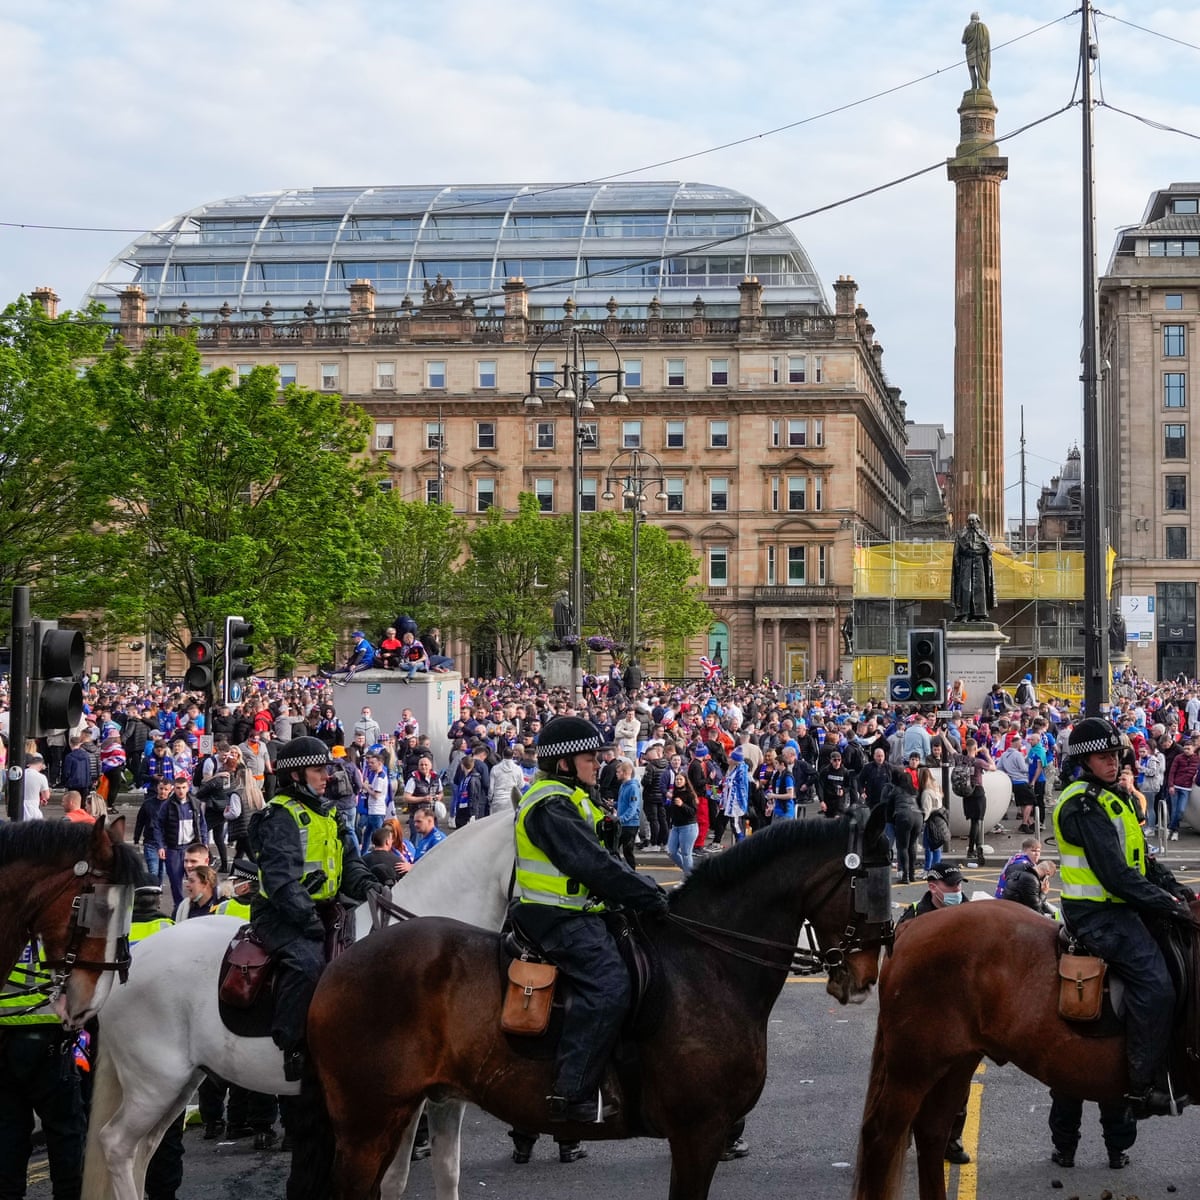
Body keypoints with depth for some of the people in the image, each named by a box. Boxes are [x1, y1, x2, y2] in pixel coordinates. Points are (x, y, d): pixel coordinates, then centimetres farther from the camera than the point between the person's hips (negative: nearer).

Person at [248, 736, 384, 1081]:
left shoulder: (328, 813, 17)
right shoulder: (282, 816, -10)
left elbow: (349, 861, 16)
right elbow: (280, 878, -20)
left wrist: (367, 885, -7)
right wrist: (310, 921, -27)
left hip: (323, 910, 9)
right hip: (280, 914, -9)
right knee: (307, 960, -33)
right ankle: (290, 1047, -26)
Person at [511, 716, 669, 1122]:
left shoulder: (567, 798, 19)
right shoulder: (551, 806, -16)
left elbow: (595, 861, 20)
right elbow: (593, 865, -22)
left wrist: (648, 892, 11)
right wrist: (650, 896, -16)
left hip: (575, 912, 11)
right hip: (558, 918, -11)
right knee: (607, 986, -25)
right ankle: (572, 1094, -28)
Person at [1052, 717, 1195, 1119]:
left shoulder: (1111, 796, 16)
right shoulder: (1084, 806, -17)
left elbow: (1140, 857, 19)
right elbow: (1115, 874, -23)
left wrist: (1173, 888, 6)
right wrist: (1166, 905, -19)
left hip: (1114, 906, 10)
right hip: (1098, 913, -10)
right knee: (1155, 985, -20)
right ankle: (1141, 1087, -18)